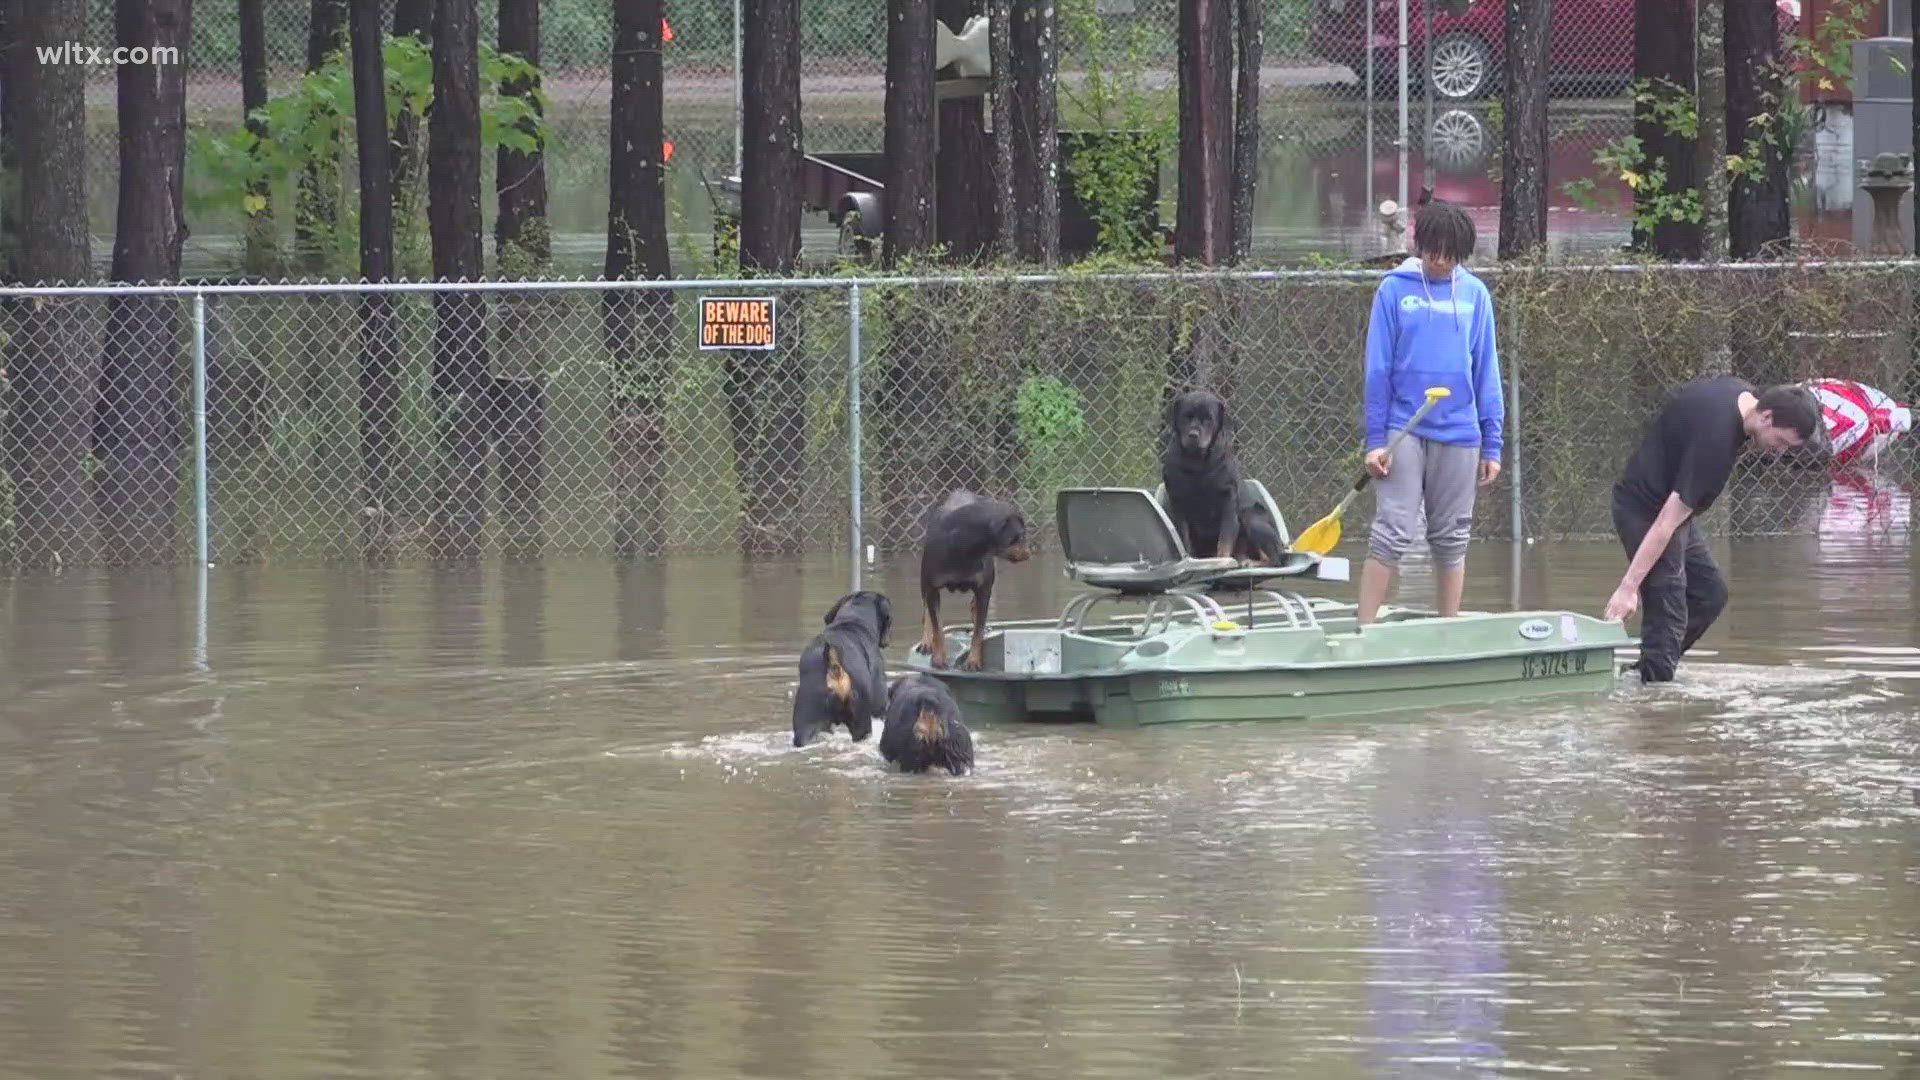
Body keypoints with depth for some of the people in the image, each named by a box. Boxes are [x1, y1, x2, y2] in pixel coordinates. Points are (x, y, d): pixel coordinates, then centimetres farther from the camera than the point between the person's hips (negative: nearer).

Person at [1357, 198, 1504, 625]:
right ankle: (1365, 629, -8)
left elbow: (1486, 373, 8)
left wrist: (1492, 445, 5)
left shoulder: (1475, 294, 5)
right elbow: (1378, 369, -1)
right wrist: (1374, 439, -6)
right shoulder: (1395, 290, -1)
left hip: (1458, 432, 3)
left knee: (1452, 538, 8)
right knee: (1391, 533, -9)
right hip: (1403, 431, -3)